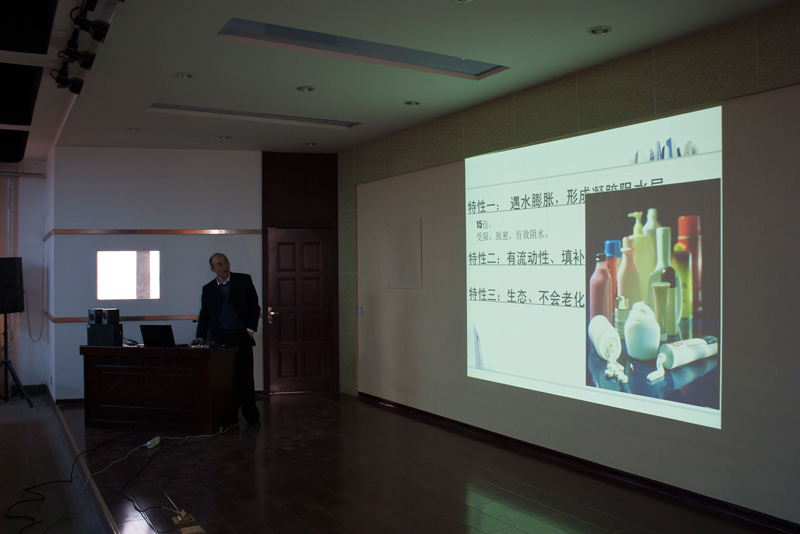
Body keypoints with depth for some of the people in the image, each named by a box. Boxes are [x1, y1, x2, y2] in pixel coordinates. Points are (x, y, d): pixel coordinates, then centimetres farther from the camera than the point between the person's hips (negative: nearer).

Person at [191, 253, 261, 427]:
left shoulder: (244, 280, 6)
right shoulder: (208, 289, 12)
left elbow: (255, 307, 7)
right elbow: (204, 315, 14)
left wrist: (250, 329, -3)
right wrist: (200, 337, 2)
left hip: (241, 336, -2)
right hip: (219, 339, 2)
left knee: (245, 378, -2)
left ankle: (251, 417, 6)